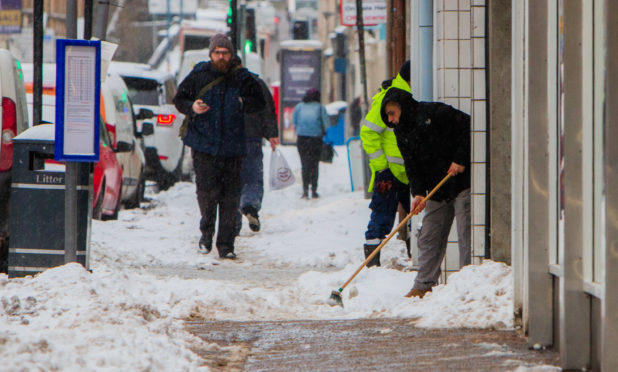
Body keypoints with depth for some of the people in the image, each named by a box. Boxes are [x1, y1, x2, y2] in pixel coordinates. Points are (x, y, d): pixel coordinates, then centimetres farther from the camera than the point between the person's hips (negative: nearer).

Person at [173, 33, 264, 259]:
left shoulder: (242, 78, 5)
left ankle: (226, 244, 7)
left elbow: (259, 102, 10)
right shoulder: (198, 75, 5)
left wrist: (244, 103, -10)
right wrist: (192, 107, -9)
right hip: (203, 144, -1)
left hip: (232, 146, 1)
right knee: (207, 190, -9)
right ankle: (206, 232, 16)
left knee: (230, 197, 0)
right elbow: (179, 99, 12)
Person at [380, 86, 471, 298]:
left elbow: (468, 128, -12)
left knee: (466, 233, -7)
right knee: (429, 238, 6)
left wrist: (460, 160, -16)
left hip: (462, 183, -7)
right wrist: (418, 192, -10)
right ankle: (424, 285, 10)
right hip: (437, 191, 7)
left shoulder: (435, 113, -11)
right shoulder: (402, 133, 10)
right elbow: (411, 166, 5)